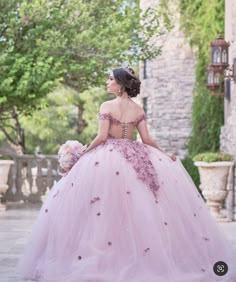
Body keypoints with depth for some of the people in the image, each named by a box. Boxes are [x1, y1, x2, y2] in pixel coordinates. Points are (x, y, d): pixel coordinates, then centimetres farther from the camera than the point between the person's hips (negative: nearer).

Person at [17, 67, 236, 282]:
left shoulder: (106, 106, -7)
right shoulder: (138, 110, 5)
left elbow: (102, 137, -12)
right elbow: (146, 139, 2)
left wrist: (82, 153, -2)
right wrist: (165, 154, 13)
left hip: (109, 157, -4)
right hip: (135, 157, 4)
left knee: (109, 206, 1)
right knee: (142, 204, 8)